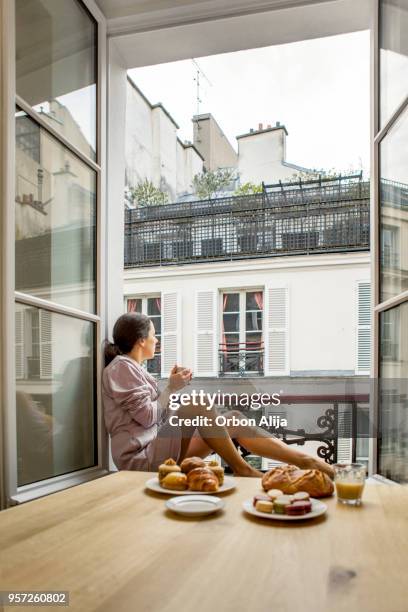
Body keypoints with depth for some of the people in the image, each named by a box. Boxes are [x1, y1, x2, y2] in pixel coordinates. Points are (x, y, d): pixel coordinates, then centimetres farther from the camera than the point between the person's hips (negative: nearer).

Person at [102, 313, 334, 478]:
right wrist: (171, 388, -4)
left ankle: (305, 461, -9)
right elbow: (148, 416, -16)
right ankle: (243, 470, -13)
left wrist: (172, 384, 6)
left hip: (157, 446, 9)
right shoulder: (120, 367, -7)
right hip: (139, 457, -9)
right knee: (199, 406, -29)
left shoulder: (135, 369, 22)